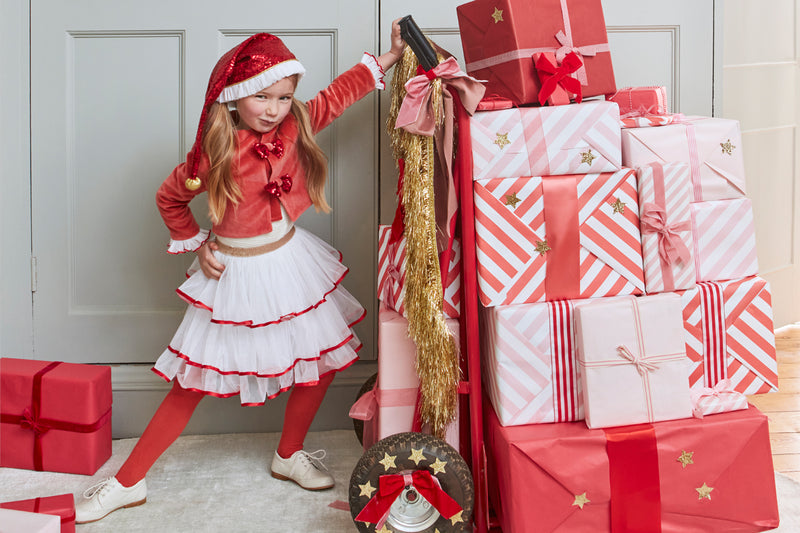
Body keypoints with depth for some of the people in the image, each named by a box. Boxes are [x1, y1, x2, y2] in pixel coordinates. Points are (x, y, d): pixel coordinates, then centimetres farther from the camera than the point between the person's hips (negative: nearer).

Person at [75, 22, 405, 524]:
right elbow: (170, 198, 0)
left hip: (292, 261, 5)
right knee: (192, 383, 0)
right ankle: (127, 483, 15)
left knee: (322, 362, 8)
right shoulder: (216, 153, -17)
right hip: (237, 273, -5)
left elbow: (338, 93, 10)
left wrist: (389, 56, 8)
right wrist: (197, 246, -5)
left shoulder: (295, 126, -6)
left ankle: (289, 455, 32)